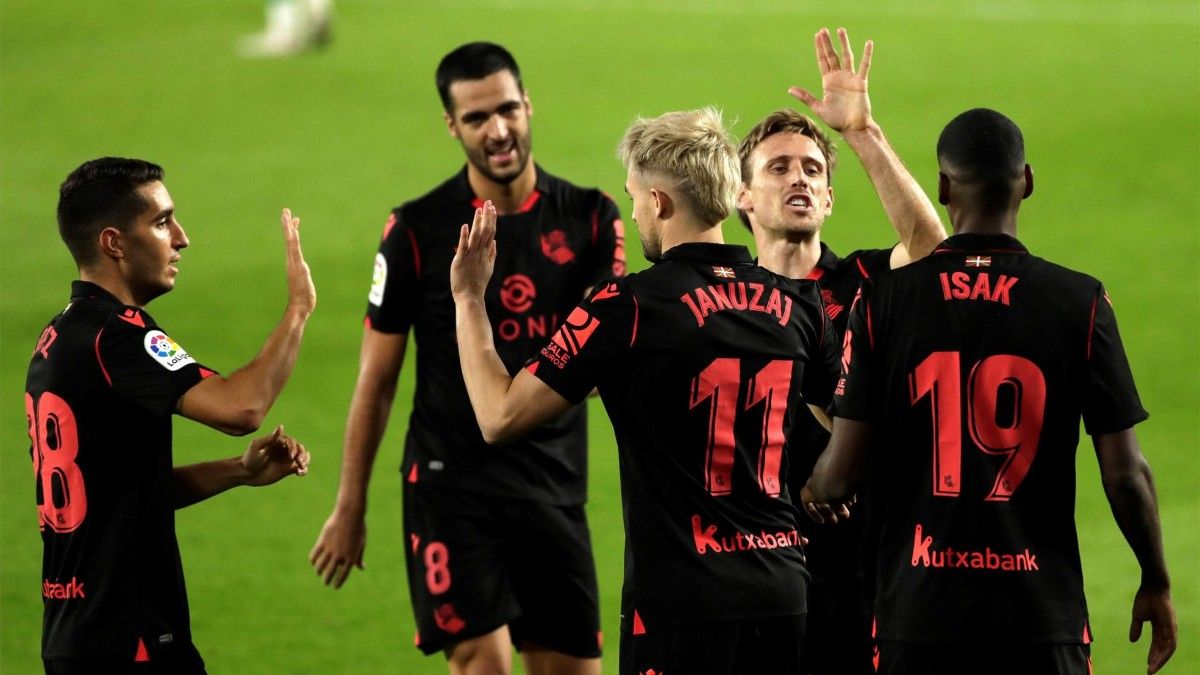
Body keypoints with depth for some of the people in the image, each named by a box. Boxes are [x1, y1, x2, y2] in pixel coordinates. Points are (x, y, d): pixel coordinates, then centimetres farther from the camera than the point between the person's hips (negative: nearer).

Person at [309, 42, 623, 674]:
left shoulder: (589, 218, 3)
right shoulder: (417, 231, -3)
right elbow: (376, 380, 3)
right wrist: (349, 509, 4)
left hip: (555, 486, 3)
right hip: (452, 484, -3)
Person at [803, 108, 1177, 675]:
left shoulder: (883, 300, -2)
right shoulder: (1079, 302, -3)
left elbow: (839, 473, -2)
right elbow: (1125, 474, -3)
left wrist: (813, 496, 22)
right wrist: (1156, 583, 12)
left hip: (918, 613, 1)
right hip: (1043, 613, -1)